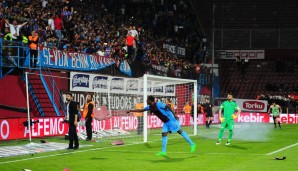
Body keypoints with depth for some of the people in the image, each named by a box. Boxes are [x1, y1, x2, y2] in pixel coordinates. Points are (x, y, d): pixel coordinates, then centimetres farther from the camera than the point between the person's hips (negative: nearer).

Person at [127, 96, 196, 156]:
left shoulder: (158, 104, -19)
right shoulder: (149, 107, 5)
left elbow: (168, 107, -19)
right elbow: (141, 110, 14)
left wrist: (174, 115, -23)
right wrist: (131, 111, 12)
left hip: (171, 119, -8)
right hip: (166, 122, 8)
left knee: (180, 131, -4)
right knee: (164, 134, 0)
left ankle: (192, 144, 2)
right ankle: (163, 151, 1)